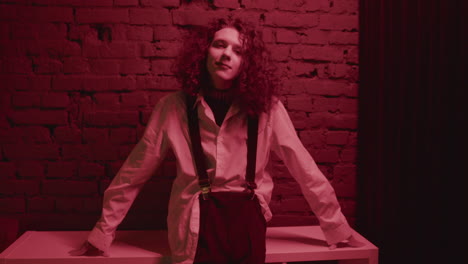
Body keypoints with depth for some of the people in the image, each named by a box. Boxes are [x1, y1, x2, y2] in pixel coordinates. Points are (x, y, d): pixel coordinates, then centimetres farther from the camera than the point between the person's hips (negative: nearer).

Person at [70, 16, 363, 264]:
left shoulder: (266, 107, -6)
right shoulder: (174, 107, -5)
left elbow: (306, 170, -1)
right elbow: (133, 174, 1)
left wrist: (338, 228, 4)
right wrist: (103, 233, 4)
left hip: (248, 222, 1)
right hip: (198, 224, 0)